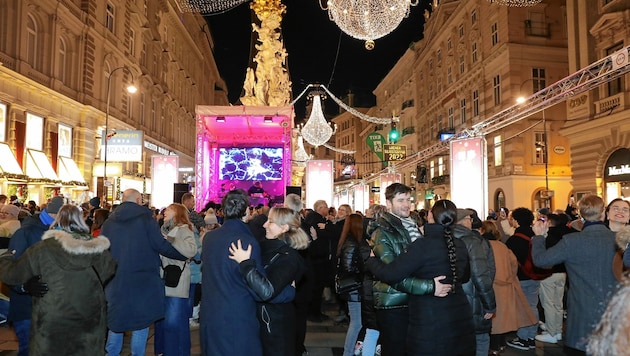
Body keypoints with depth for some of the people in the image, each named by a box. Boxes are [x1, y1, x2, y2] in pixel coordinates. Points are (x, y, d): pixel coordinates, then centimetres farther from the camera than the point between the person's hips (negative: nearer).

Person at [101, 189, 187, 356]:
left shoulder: (109, 222, 4)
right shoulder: (146, 218, -8)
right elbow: (161, 245, -11)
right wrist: (184, 255, 2)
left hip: (115, 280, 4)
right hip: (142, 279, -4)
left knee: (115, 319, 18)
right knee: (141, 320, 8)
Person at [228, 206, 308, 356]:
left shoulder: (289, 258, -22)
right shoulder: (265, 246, -2)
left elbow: (267, 291, -34)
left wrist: (245, 263, -32)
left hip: (277, 322, -7)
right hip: (258, 315, 7)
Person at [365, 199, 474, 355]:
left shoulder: (423, 245, -18)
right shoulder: (461, 245, 2)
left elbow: (389, 274, -19)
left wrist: (371, 260, -1)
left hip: (431, 326, -6)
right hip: (461, 321, 6)